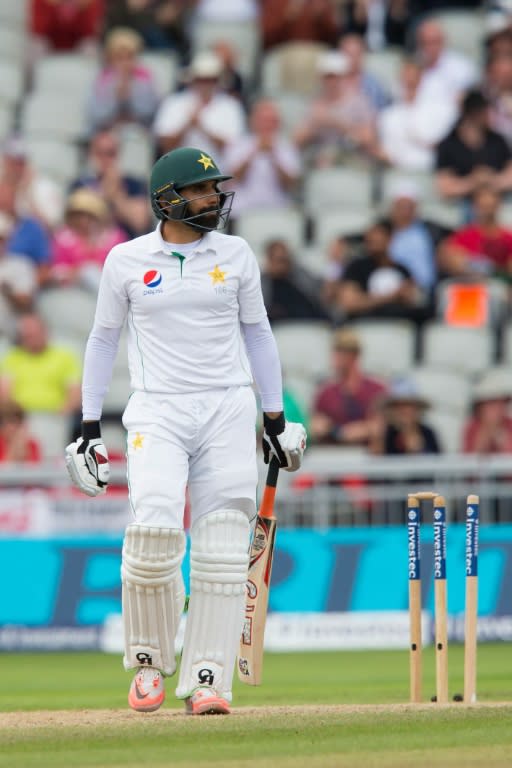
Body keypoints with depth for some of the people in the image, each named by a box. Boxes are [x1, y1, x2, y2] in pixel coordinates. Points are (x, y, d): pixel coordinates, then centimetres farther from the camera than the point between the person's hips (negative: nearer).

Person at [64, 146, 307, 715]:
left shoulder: (235, 255, 8)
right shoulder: (126, 261, 3)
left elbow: (257, 333, 14)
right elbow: (103, 339, 10)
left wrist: (275, 419, 11)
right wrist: (89, 426, 5)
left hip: (229, 411, 2)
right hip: (157, 412, -2)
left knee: (222, 545, -4)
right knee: (154, 529, -19)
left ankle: (206, 679, -1)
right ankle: (149, 661, 1)